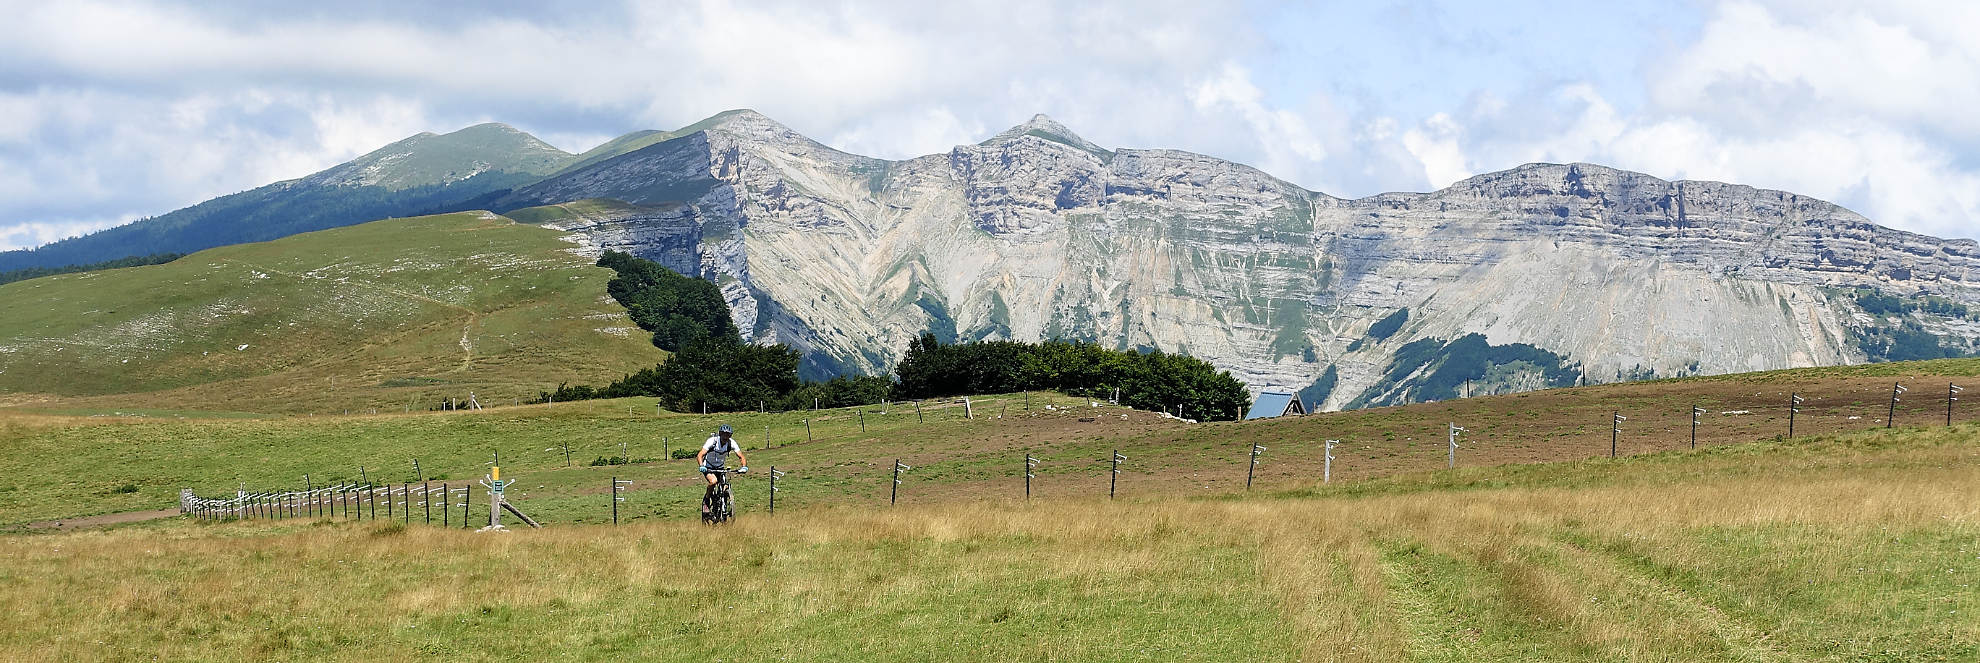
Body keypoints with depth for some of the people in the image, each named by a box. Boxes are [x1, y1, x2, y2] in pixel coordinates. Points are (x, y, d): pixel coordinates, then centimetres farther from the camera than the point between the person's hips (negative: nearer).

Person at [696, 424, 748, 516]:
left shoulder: (731, 443, -17)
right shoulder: (712, 441, -27)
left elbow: (741, 457, -17)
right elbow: (699, 455, -33)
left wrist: (744, 467, -38)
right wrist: (701, 466, -53)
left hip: (720, 467, 4)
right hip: (708, 467, -4)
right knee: (713, 481, -32)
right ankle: (705, 502, -10)